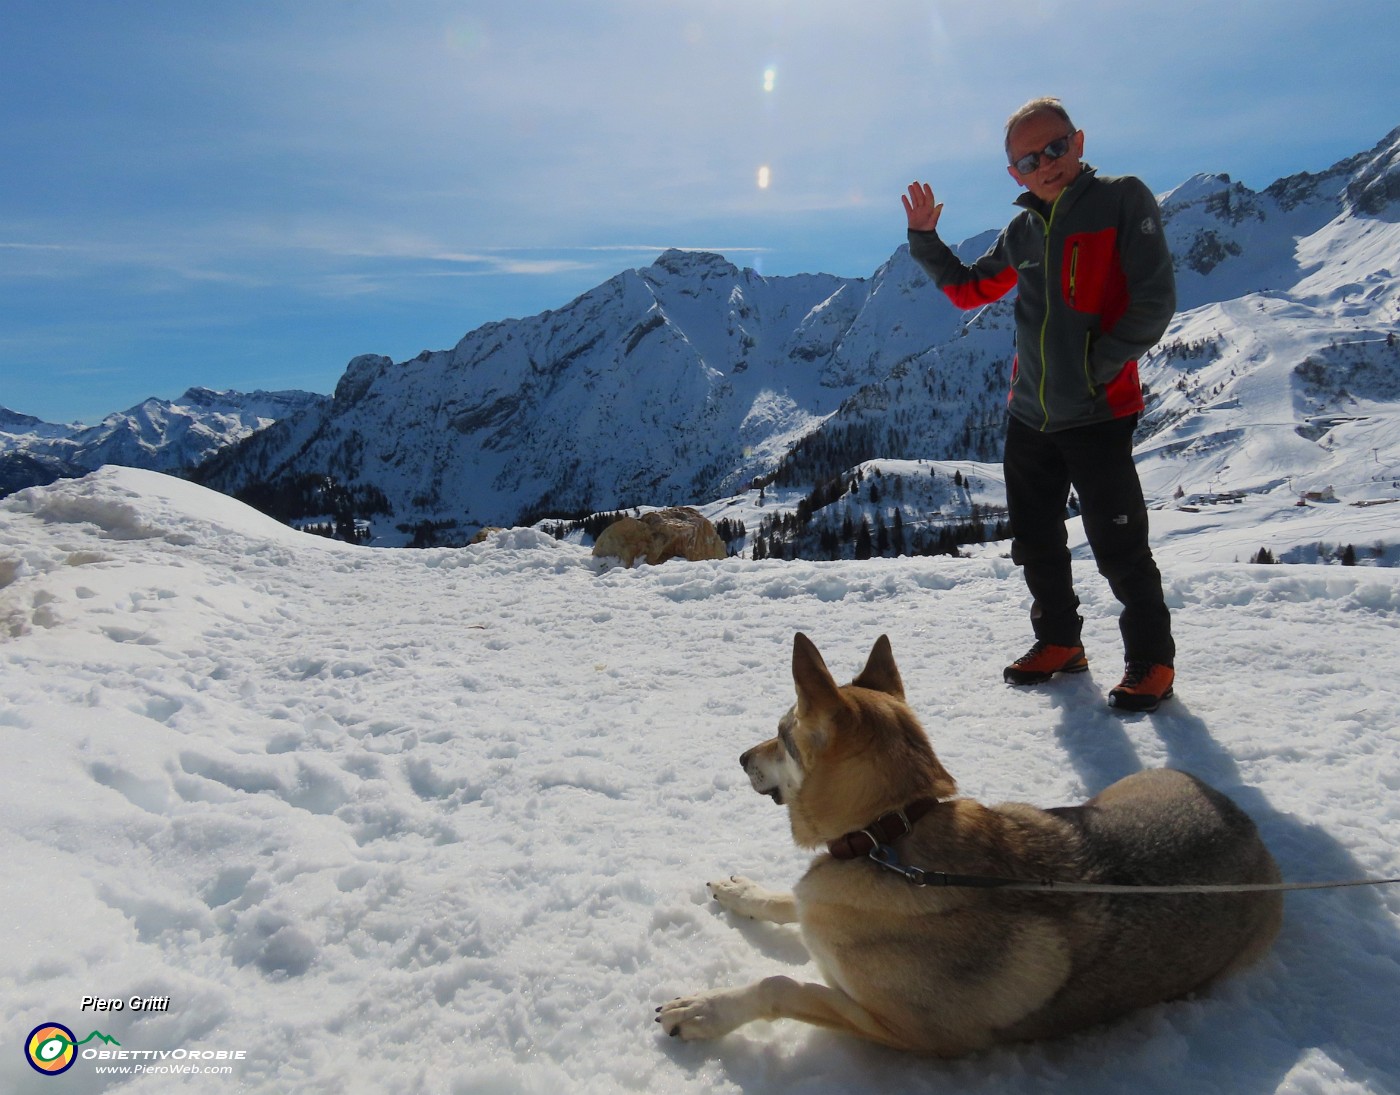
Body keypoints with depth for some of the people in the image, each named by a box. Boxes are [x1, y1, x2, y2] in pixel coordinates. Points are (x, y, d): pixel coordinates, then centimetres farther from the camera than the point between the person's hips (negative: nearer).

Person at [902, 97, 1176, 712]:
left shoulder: (1122, 200, -5)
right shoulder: (1022, 233, 10)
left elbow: (1154, 301, -11)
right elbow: (968, 291, 23)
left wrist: (1097, 368, -13)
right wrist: (925, 239, 13)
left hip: (1099, 415, -6)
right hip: (1028, 416, 6)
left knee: (1120, 547, -1)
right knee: (1036, 542, 13)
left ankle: (1151, 659, 18)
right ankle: (1059, 641, 32)